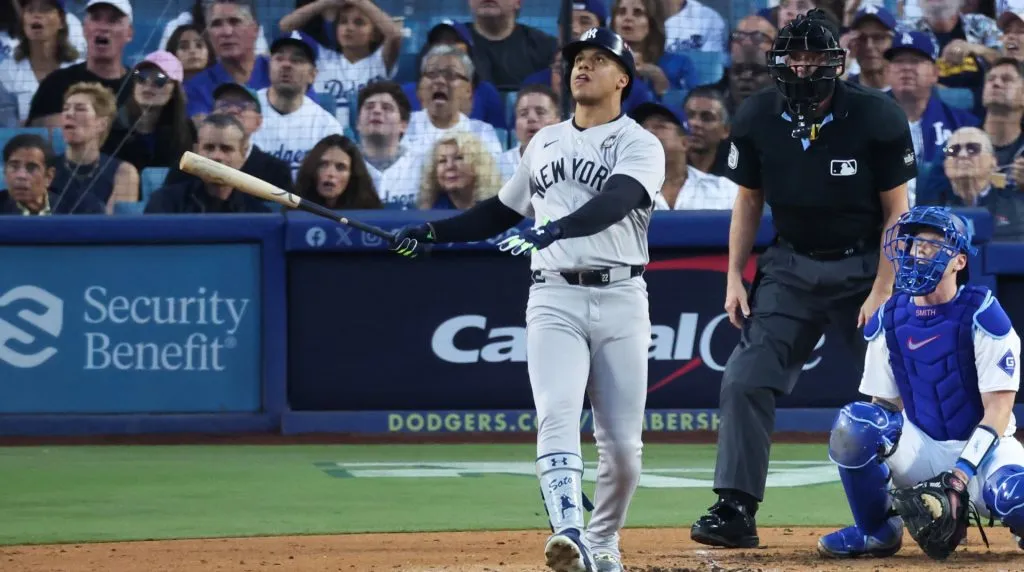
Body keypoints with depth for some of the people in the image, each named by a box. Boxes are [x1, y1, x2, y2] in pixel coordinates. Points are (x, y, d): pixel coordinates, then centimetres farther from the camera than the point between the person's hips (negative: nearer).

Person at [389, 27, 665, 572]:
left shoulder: (639, 145, 0)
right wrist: (429, 232, 19)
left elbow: (614, 202, -20)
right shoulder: (544, 142, 18)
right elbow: (503, 211, 29)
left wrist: (554, 229, -36)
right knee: (556, 416, -19)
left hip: (620, 300, -3)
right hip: (554, 300, 3)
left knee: (622, 445, -1)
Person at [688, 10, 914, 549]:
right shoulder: (757, 119, -7)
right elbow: (748, 200, 6)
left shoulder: (877, 117, -16)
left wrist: (881, 291, -14)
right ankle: (735, 510, -6)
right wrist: (734, 276, 0)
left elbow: (896, 210, -9)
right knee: (744, 382, -10)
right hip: (790, 266, 3)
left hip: (864, 265, -3)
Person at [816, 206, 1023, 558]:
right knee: (853, 424, -26)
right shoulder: (888, 321, 0)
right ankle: (876, 530, -5)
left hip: (983, 448, -3)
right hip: (921, 447, 3)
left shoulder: (983, 315, -13)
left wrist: (961, 472, -27)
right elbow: (884, 403, 6)